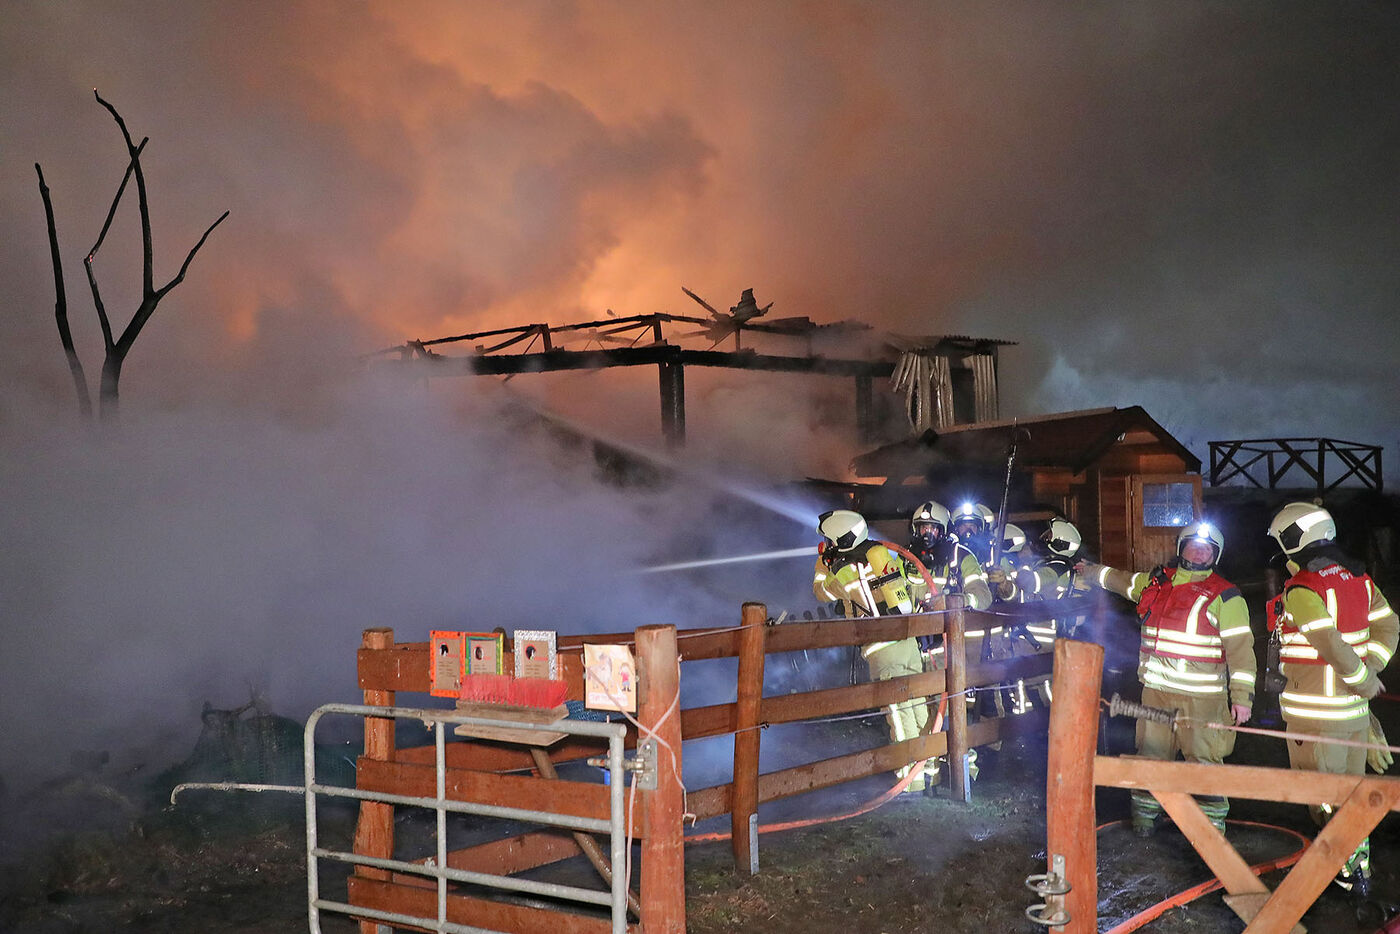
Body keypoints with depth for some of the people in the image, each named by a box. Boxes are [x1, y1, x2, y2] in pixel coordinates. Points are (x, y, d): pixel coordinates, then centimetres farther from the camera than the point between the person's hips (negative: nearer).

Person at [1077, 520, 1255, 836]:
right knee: (1151, 755, 12)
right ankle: (1145, 815, 25)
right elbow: (1120, 580, 33)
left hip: (1202, 697, -5)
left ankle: (1212, 824, 4)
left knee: (1204, 759, -6)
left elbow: (1240, 646, -8)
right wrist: (1090, 571, 46)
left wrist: (1242, 695, -13)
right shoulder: (1156, 581, 11)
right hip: (1156, 690, 5)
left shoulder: (1224, 595, -4)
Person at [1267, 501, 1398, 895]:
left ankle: (1352, 871, 9)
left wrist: (1364, 680, -12)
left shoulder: (1301, 590, -20)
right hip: (1354, 706, 8)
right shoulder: (1357, 578, 4)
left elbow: (1332, 645, -25)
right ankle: (1359, 866, 26)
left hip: (1316, 711, -7)